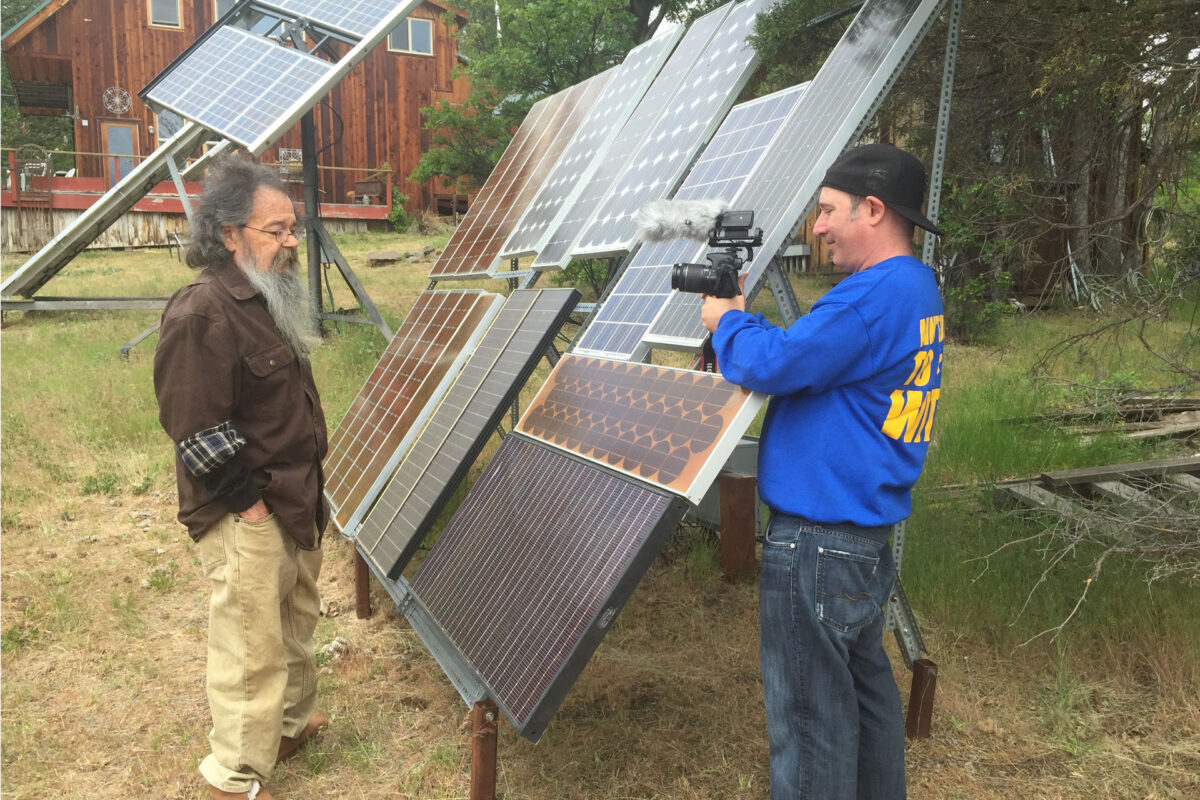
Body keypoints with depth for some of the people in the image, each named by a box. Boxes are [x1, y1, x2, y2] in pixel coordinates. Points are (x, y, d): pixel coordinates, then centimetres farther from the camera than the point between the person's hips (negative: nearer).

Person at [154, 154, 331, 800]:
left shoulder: (270, 298, 9)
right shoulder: (201, 314, -22)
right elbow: (197, 432, -23)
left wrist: (307, 493, 16)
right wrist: (249, 503, -18)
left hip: (295, 501, 9)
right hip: (245, 519, -9)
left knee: (296, 623, 24)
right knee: (252, 648, 2)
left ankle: (293, 721, 45)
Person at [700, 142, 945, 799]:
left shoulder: (875, 295, -20)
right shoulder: (917, 289, 13)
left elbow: (774, 365, -24)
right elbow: (816, 353, 18)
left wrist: (728, 323, -4)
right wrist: (745, 321, 8)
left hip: (819, 542, -10)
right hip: (868, 537, 10)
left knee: (808, 714, 3)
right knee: (865, 687, 23)